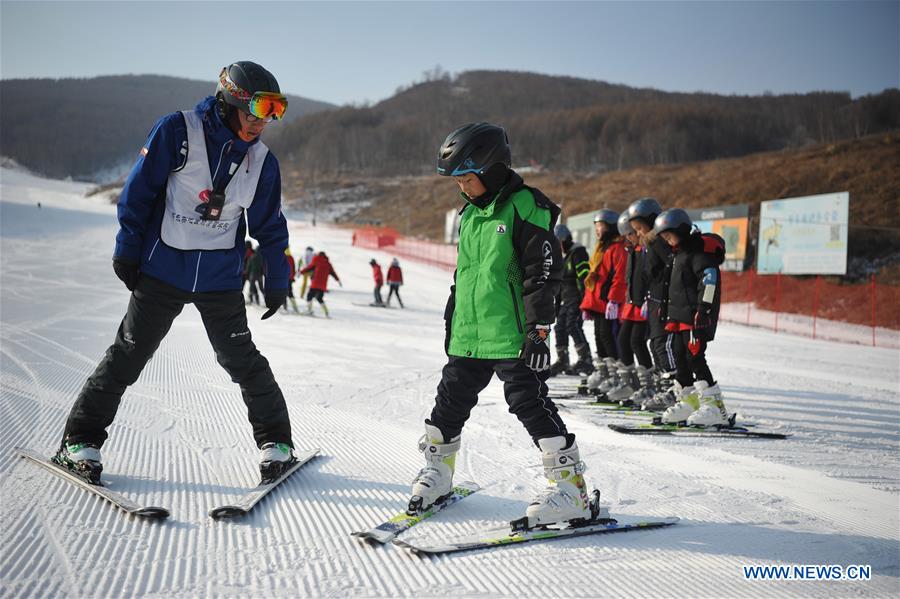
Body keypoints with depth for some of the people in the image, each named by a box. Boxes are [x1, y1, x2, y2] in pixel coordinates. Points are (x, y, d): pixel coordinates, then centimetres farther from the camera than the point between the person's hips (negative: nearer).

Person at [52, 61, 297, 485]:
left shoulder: (262, 162, 4)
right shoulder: (177, 132, -8)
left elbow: (270, 226, 12)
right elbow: (138, 190, -5)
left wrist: (277, 281, 11)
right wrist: (127, 250, -6)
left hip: (221, 279, 2)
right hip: (162, 270, -2)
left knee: (242, 360, 2)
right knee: (128, 355, 3)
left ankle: (275, 442, 15)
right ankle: (81, 440, 14)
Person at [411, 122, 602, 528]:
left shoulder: (524, 206, -11)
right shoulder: (471, 212, 15)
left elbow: (543, 271, -15)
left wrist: (538, 328, -18)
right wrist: (452, 319, 26)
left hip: (511, 336, -8)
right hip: (467, 335, 8)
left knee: (531, 404, -8)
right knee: (450, 403, 14)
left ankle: (570, 487, 0)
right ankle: (436, 471, 33)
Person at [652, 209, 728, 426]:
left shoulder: (699, 250, -11)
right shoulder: (680, 253, 20)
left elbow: (709, 280, -20)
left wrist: (704, 308, -25)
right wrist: (672, 314, 26)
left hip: (697, 317, -10)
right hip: (681, 316, 10)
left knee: (695, 357, -14)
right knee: (680, 358, 11)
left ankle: (715, 406, -12)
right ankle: (689, 402, 22)